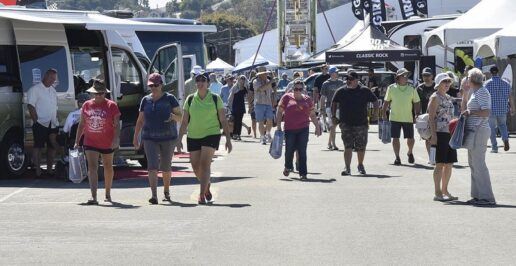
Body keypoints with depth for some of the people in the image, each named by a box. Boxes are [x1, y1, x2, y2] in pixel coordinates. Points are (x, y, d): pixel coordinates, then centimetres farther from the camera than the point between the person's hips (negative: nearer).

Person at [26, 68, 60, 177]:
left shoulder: (53, 90, 17)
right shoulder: (35, 89, -6)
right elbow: (31, 106, -12)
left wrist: (55, 120, 12)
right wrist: (36, 120, -17)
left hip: (53, 124, 7)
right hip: (41, 124, -7)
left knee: (53, 146, 8)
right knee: (38, 146, -5)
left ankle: (50, 169, 16)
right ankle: (37, 170, -4)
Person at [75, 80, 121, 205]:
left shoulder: (111, 106, -5)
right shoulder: (87, 105, 3)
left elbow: (116, 125, -6)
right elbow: (81, 124, 9)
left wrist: (116, 139, -19)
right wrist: (77, 141, 7)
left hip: (107, 143, -1)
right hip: (90, 143, 1)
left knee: (108, 168, 15)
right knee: (92, 168, -11)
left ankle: (108, 194, 33)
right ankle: (93, 197, -18)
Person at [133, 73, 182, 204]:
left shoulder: (170, 99, -1)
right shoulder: (146, 100, 7)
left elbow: (180, 117, 2)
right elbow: (140, 120, 13)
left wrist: (173, 116, -20)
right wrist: (136, 137, 9)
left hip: (168, 138, -1)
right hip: (150, 138, 1)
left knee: (166, 167, 9)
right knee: (152, 167, -12)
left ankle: (166, 192, 31)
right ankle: (154, 195, -20)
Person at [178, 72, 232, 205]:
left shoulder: (215, 99, 0)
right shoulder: (190, 99, 5)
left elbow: (223, 120, 3)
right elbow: (184, 121, 8)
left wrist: (228, 139, -1)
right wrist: (180, 139, 3)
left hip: (211, 134, -3)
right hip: (193, 136, 3)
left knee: (205, 164, -15)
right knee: (196, 167, 7)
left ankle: (202, 195, -12)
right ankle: (207, 185, 35)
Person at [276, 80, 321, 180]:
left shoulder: (307, 99, 11)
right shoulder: (287, 97, 3)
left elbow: (312, 115, 17)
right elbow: (279, 112, 4)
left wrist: (317, 127, 13)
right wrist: (278, 126, -1)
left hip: (303, 129, 1)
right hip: (289, 129, -1)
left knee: (302, 151, -4)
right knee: (289, 149, 4)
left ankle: (303, 173, 0)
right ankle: (288, 167, 33)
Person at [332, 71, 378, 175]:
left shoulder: (365, 91, 1)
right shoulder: (341, 91, 4)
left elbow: (375, 101, 12)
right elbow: (334, 103, 18)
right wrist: (334, 116, 11)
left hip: (361, 124, 0)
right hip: (346, 124, 0)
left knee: (361, 147, 9)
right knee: (348, 146, -9)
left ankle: (360, 166, 30)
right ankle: (347, 168, -9)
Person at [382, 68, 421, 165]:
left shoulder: (411, 89, 2)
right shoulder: (391, 88, 0)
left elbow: (416, 103, 6)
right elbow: (386, 102, 6)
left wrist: (417, 115, -1)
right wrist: (384, 114, 2)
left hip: (408, 118, 1)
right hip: (395, 118, -1)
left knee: (410, 138, 6)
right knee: (395, 138, -1)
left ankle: (410, 153, 34)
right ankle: (397, 157, 9)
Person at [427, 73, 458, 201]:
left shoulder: (449, 98, 18)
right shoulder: (435, 97, -6)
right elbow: (431, 117, -12)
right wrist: (433, 135, -19)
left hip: (450, 133, 8)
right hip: (439, 133, -8)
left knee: (449, 163, 9)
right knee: (440, 163, -6)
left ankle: (445, 191, 17)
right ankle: (437, 193, -3)